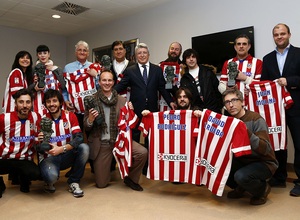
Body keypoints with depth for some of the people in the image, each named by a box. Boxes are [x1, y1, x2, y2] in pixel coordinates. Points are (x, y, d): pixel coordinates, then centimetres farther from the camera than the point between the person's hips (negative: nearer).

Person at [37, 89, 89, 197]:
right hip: (49, 157, -2)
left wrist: (62, 149, -29)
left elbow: (79, 137, -16)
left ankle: (73, 182, -6)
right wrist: (39, 142, -27)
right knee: (51, 175, -35)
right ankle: (50, 182, 8)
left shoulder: (70, 116, -2)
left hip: (67, 156, 3)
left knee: (84, 147, -27)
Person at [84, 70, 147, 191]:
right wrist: (90, 119, -21)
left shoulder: (122, 101, 1)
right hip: (101, 144, -1)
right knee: (101, 183, 4)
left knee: (142, 152, -23)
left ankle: (131, 178, 5)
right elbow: (86, 127, 1)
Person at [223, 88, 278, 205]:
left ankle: (262, 189, 3)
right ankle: (240, 188, 13)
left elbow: (265, 149, -27)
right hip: (243, 161, 6)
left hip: (264, 163, -6)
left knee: (241, 176, -33)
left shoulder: (256, 119, -18)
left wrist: (247, 132, -39)